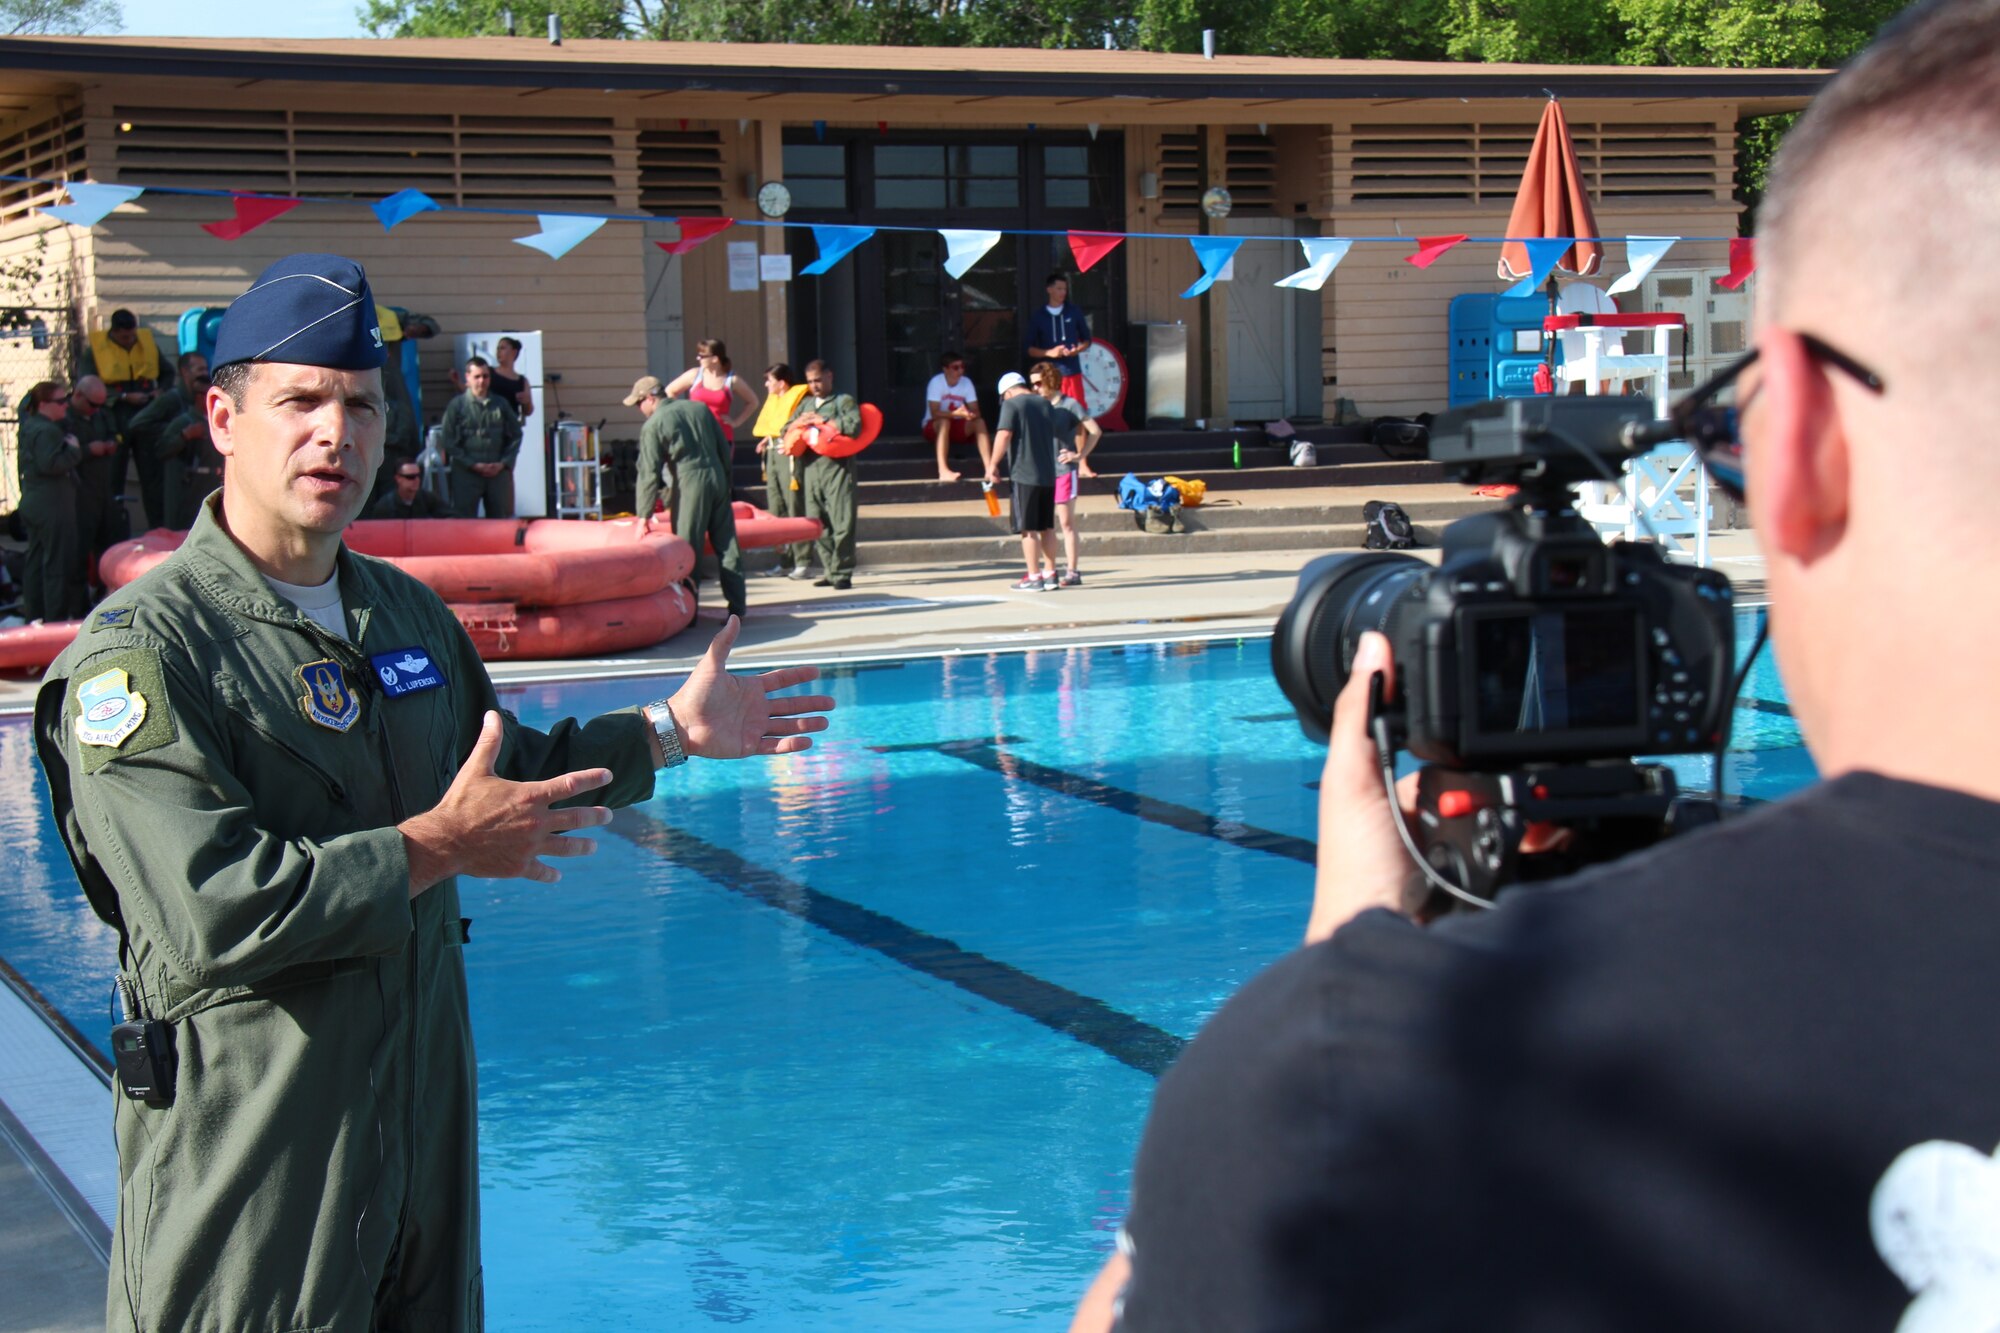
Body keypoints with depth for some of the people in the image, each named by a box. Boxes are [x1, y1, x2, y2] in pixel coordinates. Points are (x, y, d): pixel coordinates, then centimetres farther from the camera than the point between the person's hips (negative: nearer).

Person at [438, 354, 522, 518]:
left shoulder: (500, 404, 6)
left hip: (497, 472, 3)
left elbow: (515, 436, 11)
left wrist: (503, 463, -2)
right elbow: (448, 442, -5)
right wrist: (473, 465, -11)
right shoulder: (456, 406, -3)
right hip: (467, 474, -3)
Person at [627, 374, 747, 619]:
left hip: (690, 484, -6)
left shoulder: (653, 425, -6)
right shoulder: (699, 408, 10)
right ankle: (736, 606, 10)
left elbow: (649, 473, -8)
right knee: (727, 545, 8)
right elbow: (724, 449, 13)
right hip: (717, 478, 6)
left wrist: (644, 515, -4)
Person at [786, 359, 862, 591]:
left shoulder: (844, 401, 5)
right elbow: (786, 430, 21)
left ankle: (842, 573, -6)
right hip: (812, 466, 6)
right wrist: (800, 421, 1)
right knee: (817, 523, 3)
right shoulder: (805, 403, 22)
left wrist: (822, 421, -5)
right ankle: (830, 570, 10)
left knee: (841, 521, -9)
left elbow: (854, 426, -11)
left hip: (837, 466, -6)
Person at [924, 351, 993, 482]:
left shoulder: (966, 383, -5)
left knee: (980, 422, -22)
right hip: (934, 426, -4)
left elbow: (976, 412, -9)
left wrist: (971, 414, -34)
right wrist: (956, 414, -41)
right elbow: (935, 413, -25)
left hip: (958, 426, 4)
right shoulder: (936, 382, -17)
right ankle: (943, 471, -51)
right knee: (944, 421, -37)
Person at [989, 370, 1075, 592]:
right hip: (1048, 474, 6)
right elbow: (1061, 431, 24)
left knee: (1028, 529, -2)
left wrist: (993, 465, -12)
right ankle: (1051, 575, 16)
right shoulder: (1045, 404, 14)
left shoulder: (1011, 405, -7)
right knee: (1047, 527, 13)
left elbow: (1004, 436, -17)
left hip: (1024, 475, -6)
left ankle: (1034, 578, -3)